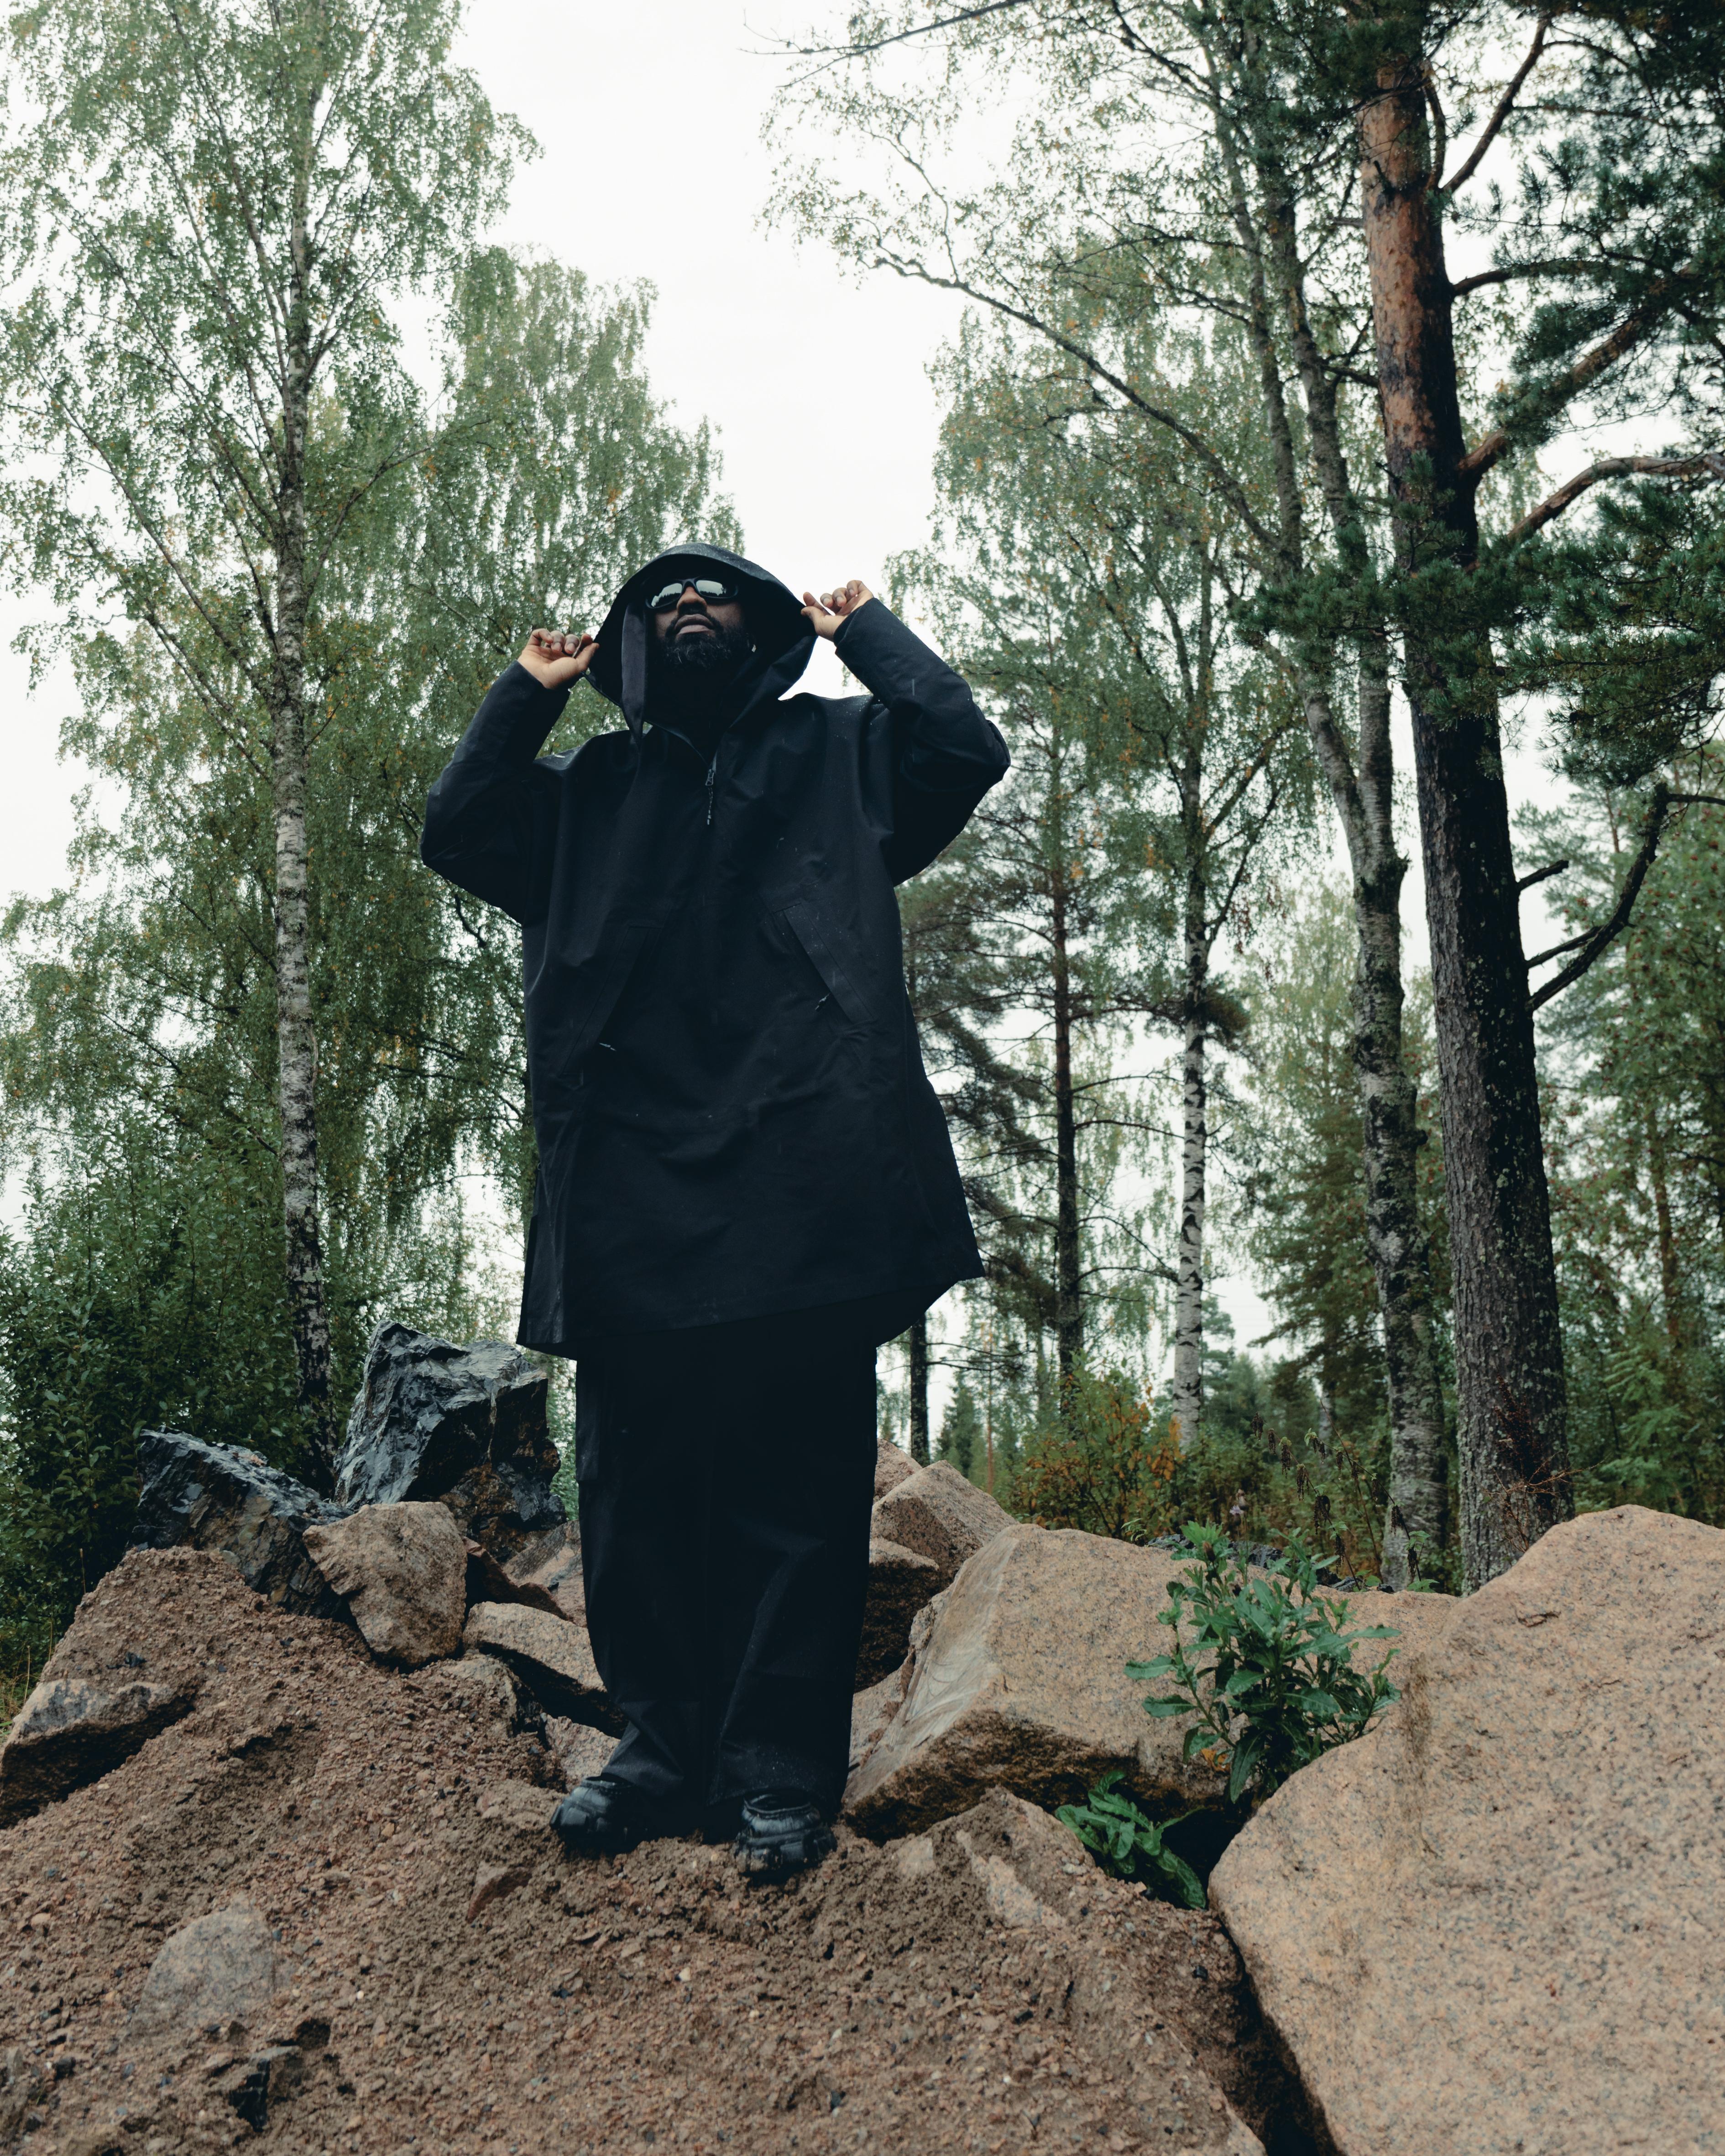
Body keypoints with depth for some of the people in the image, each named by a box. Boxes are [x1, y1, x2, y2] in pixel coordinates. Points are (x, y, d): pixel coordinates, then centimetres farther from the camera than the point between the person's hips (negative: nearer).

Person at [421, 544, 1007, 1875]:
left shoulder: (838, 754, 19)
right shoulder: (594, 790, 26)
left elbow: (967, 748, 2)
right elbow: (457, 836, 15)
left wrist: (864, 628, 14)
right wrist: (528, 694, 17)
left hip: (799, 1179, -3)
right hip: (632, 1183, 3)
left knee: (796, 1482, -3)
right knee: (637, 1480, 2)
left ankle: (782, 1773, 3)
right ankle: (666, 1747, 13)